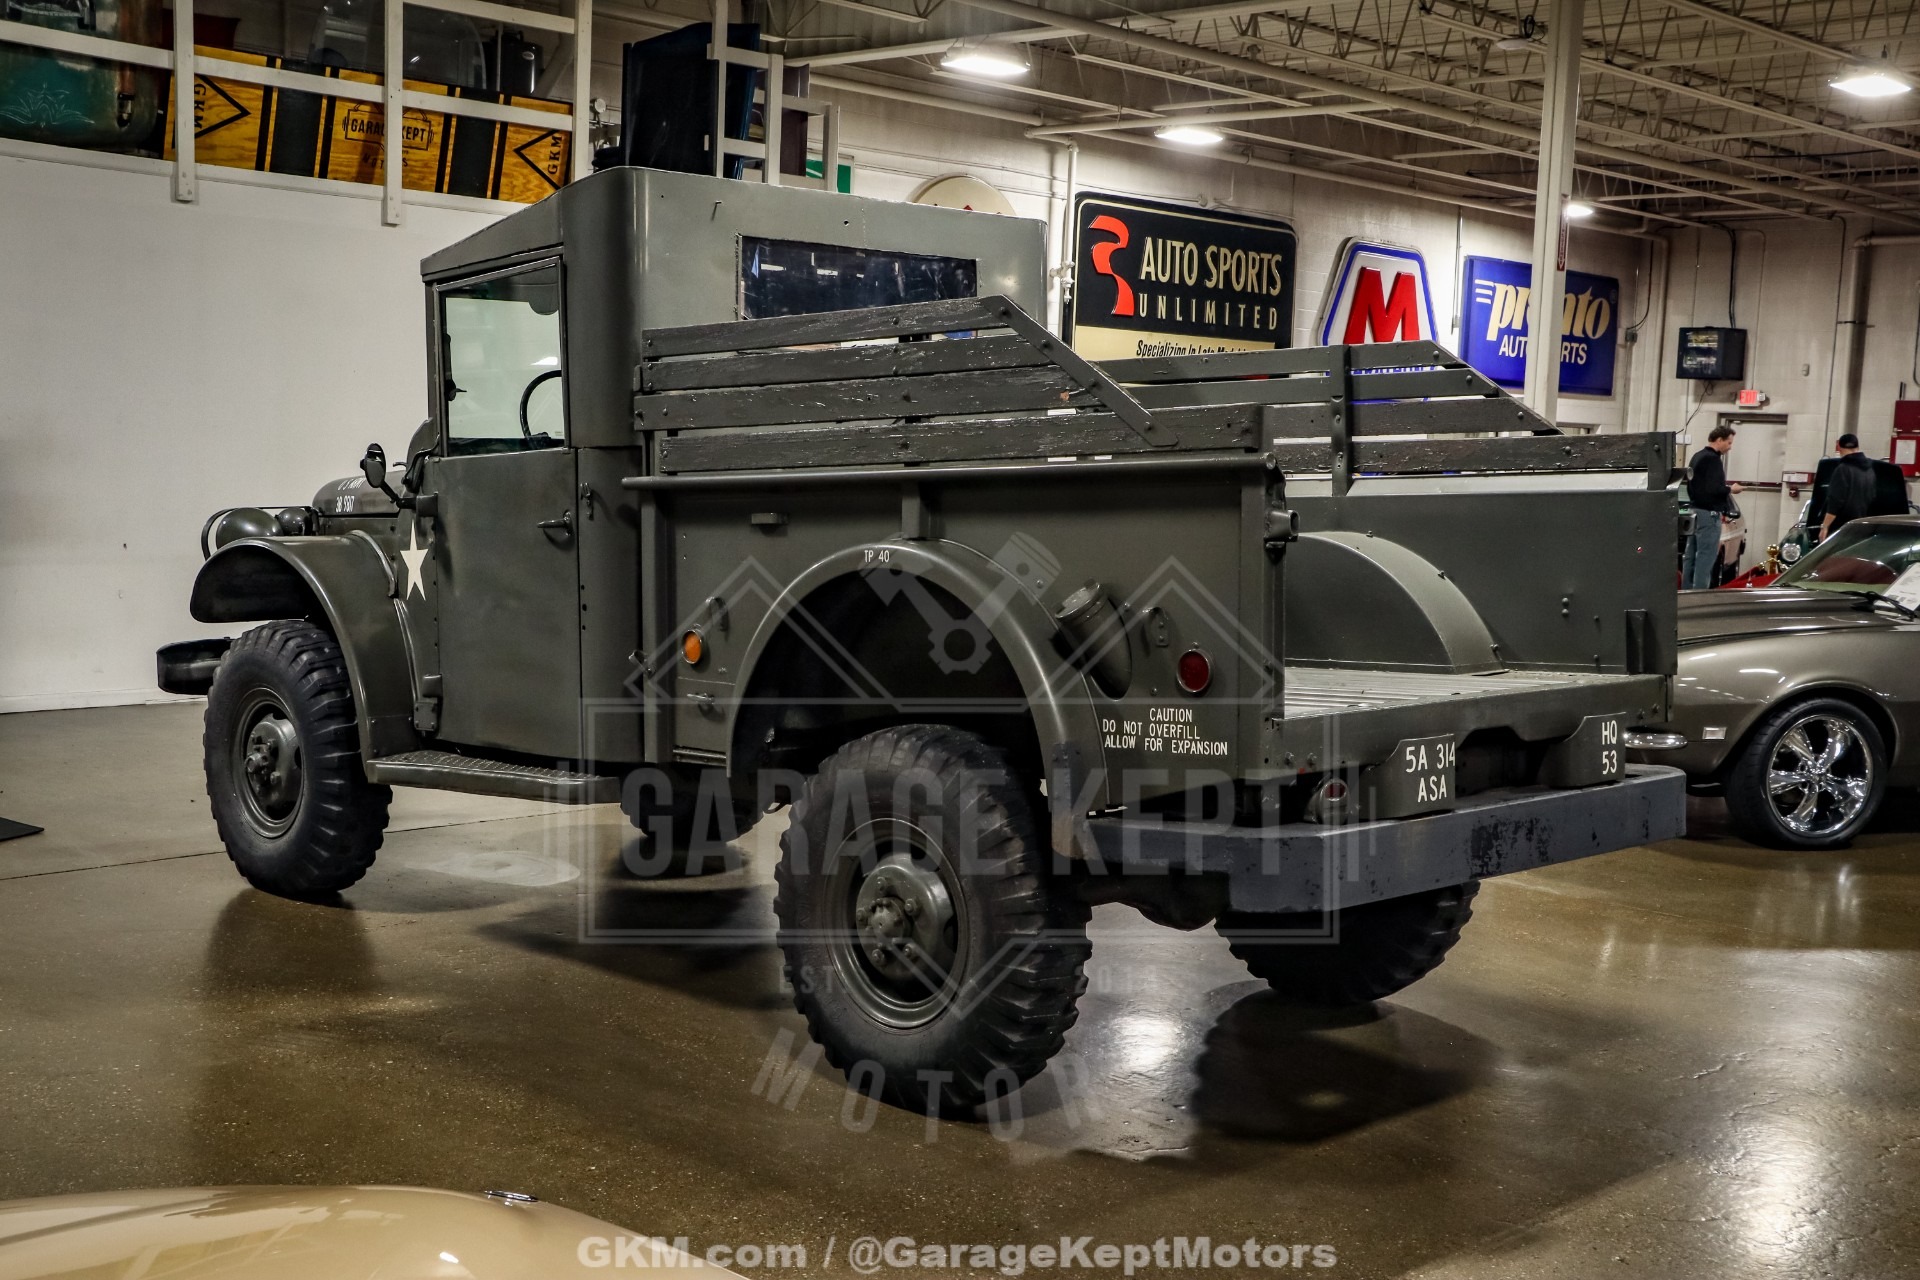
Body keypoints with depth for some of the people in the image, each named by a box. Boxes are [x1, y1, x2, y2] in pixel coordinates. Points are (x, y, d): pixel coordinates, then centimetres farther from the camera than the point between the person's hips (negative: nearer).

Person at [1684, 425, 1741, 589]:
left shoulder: (1697, 457, 14)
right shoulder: (1713, 459, -15)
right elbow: (1714, 489, -23)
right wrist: (1731, 489, -5)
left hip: (1694, 510, 10)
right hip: (1708, 514, -10)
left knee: (1691, 556, 10)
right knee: (1706, 557, -9)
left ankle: (1687, 591, 13)